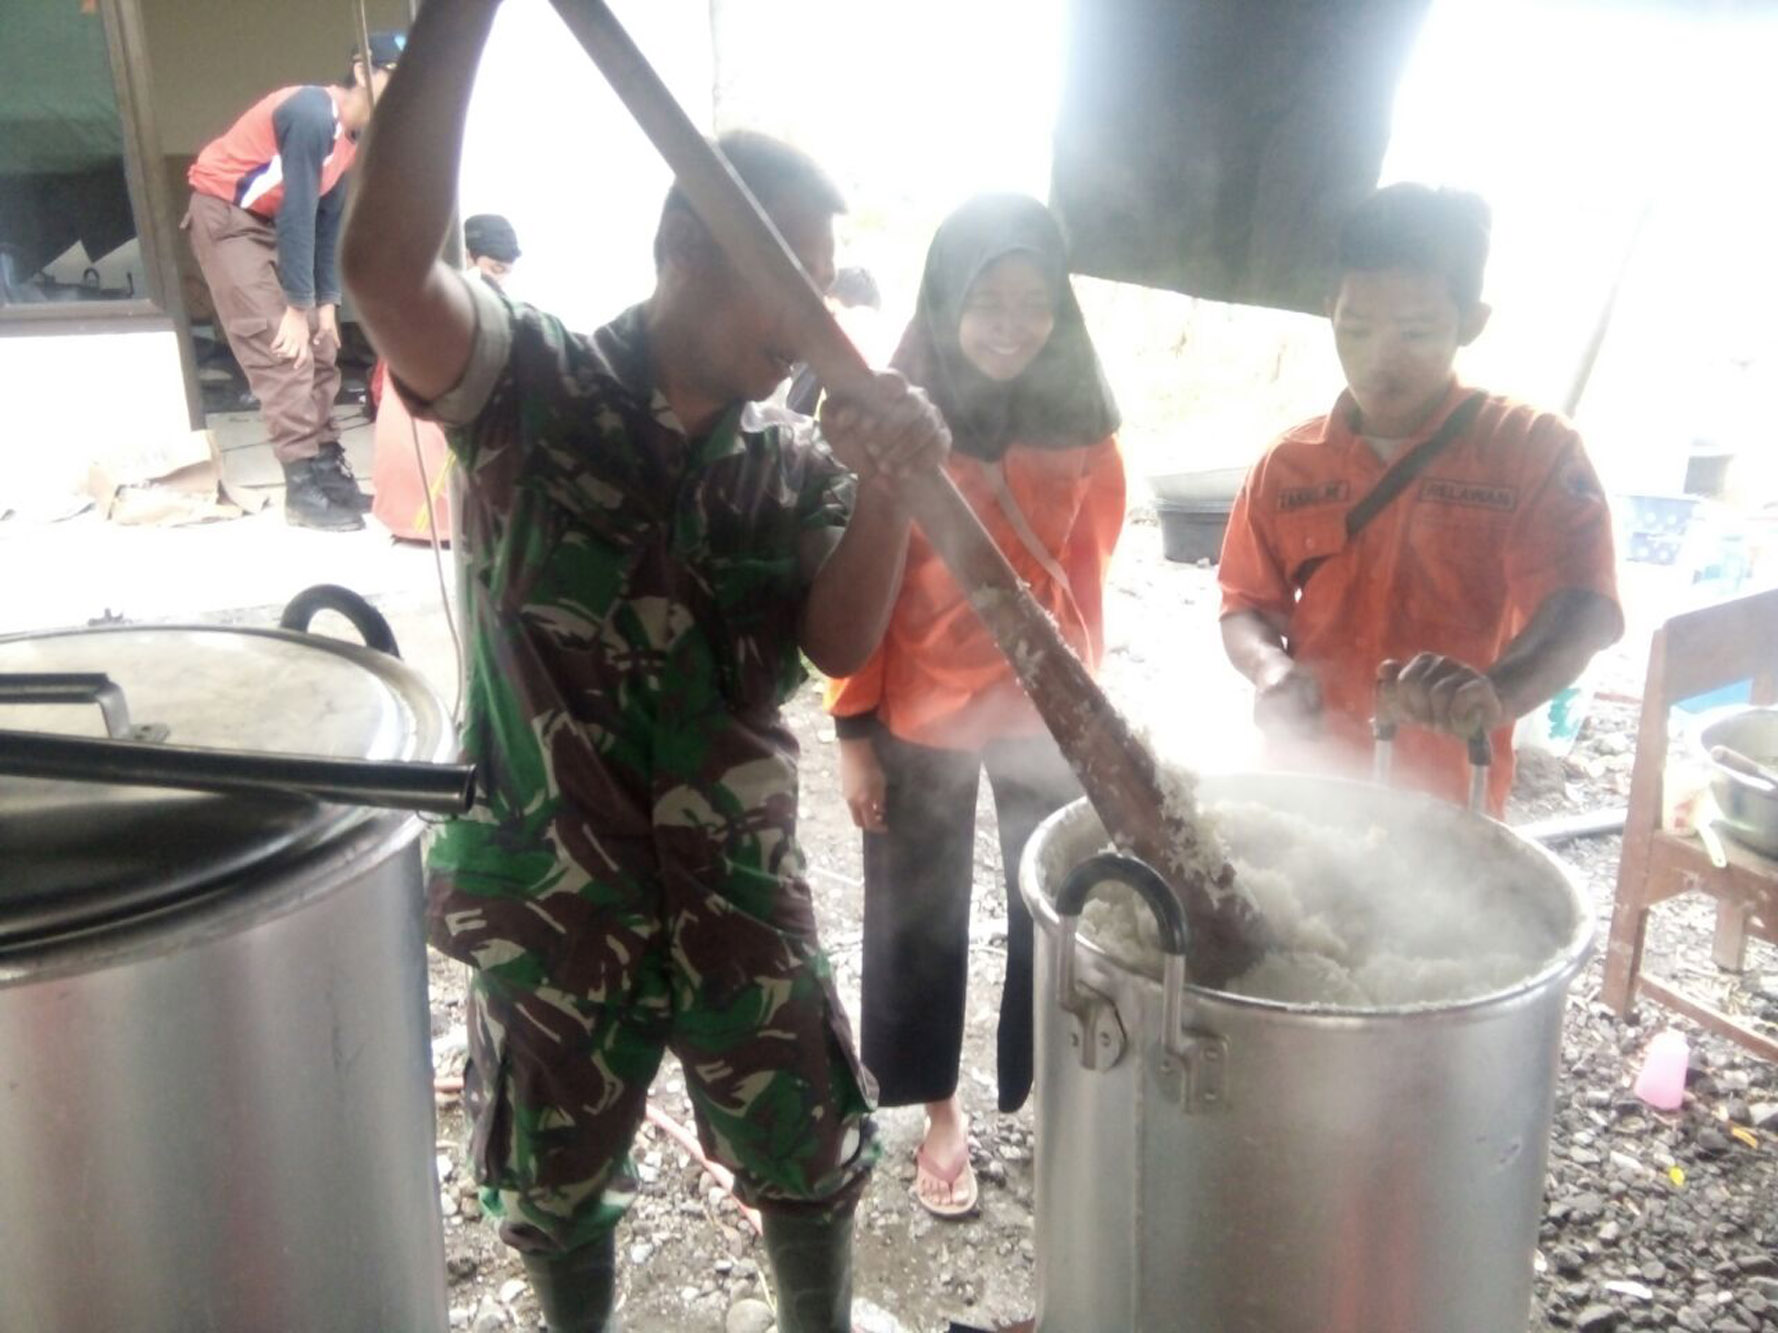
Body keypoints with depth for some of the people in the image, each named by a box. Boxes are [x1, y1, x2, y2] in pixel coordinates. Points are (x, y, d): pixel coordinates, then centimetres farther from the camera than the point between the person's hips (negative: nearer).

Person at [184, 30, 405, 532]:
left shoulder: (351, 133, 4)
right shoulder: (313, 114, -24)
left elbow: (327, 218, 8)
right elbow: (298, 213, -26)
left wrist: (326, 303, 4)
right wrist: (298, 307, -24)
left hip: (268, 222, 9)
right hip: (225, 216, -9)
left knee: (318, 349, 5)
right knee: (280, 351, -16)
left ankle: (328, 469, 10)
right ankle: (305, 487, -16)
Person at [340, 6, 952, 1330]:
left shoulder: (796, 460, 0)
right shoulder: (531, 386, -10)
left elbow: (844, 642, -13)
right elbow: (387, 264, -29)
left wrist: (888, 484, -31)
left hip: (740, 890, 3)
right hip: (550, 896, -2)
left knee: (814, 1163, 18)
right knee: (559, 1194, 20)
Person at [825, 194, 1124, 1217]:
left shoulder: (1082, 419, -5)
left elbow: (1089, 567, 4)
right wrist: (853, 730, -6)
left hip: (1047, 710, 2)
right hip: (918, 713, -1)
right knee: (919, 915, 13)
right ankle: (942, 1112, 33)